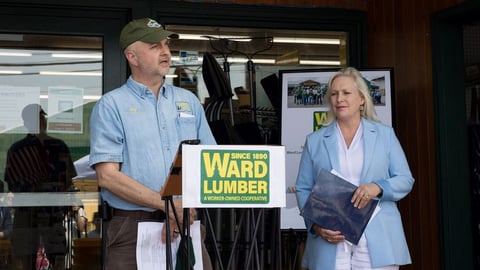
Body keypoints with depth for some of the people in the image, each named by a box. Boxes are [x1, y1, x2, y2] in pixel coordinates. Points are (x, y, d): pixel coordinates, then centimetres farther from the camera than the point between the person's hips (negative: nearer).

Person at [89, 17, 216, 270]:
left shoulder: (189, 101, 13)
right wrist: (166, 203, -15)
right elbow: (107, 175, -9)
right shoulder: (111, 105, -1)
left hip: (188, 225, 4)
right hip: (133, 229, -3)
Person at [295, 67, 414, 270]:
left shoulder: (385, 134, 11)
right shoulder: (314, 140, 11)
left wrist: (378, 187, -13)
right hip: (330, 243, 0)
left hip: (378, 243, 0)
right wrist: (316, 224, -8)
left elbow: (405, 180, 8)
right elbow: (303, 189, 8)